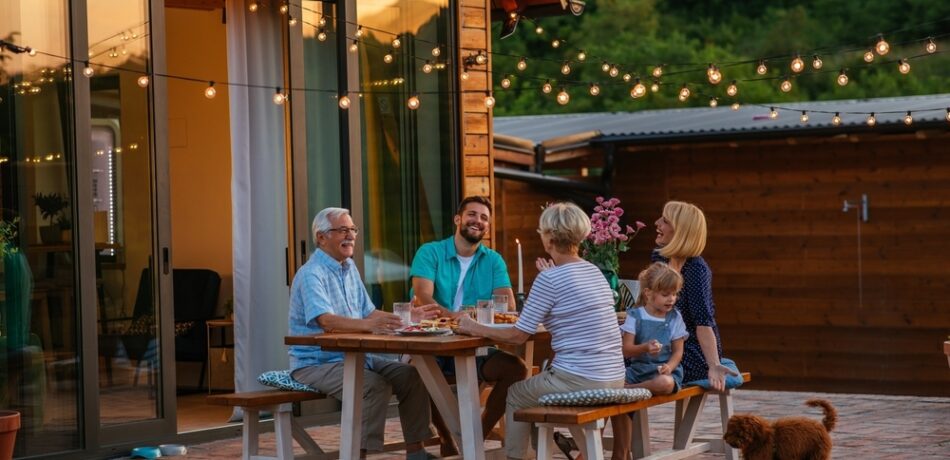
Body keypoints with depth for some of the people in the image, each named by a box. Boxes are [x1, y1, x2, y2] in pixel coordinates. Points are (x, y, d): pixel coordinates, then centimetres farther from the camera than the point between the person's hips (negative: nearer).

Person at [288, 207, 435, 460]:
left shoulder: (349, 267, 12)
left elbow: (368, 313, 13)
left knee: (411, 375, -4)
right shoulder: (312, 274, -17)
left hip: (352, 357, 9)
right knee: (376, 385, -30)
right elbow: (326, 320, -32)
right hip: (315, 363, -9)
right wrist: (368, 325, -48)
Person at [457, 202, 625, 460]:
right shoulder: (595, 272, 11)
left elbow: (518, 336, -8)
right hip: (613, 380, 7)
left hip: (579, 382, -7)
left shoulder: (549, 279, -11)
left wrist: (475, 329, 5)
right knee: (542, 378, 32)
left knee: (516, 395, 19)